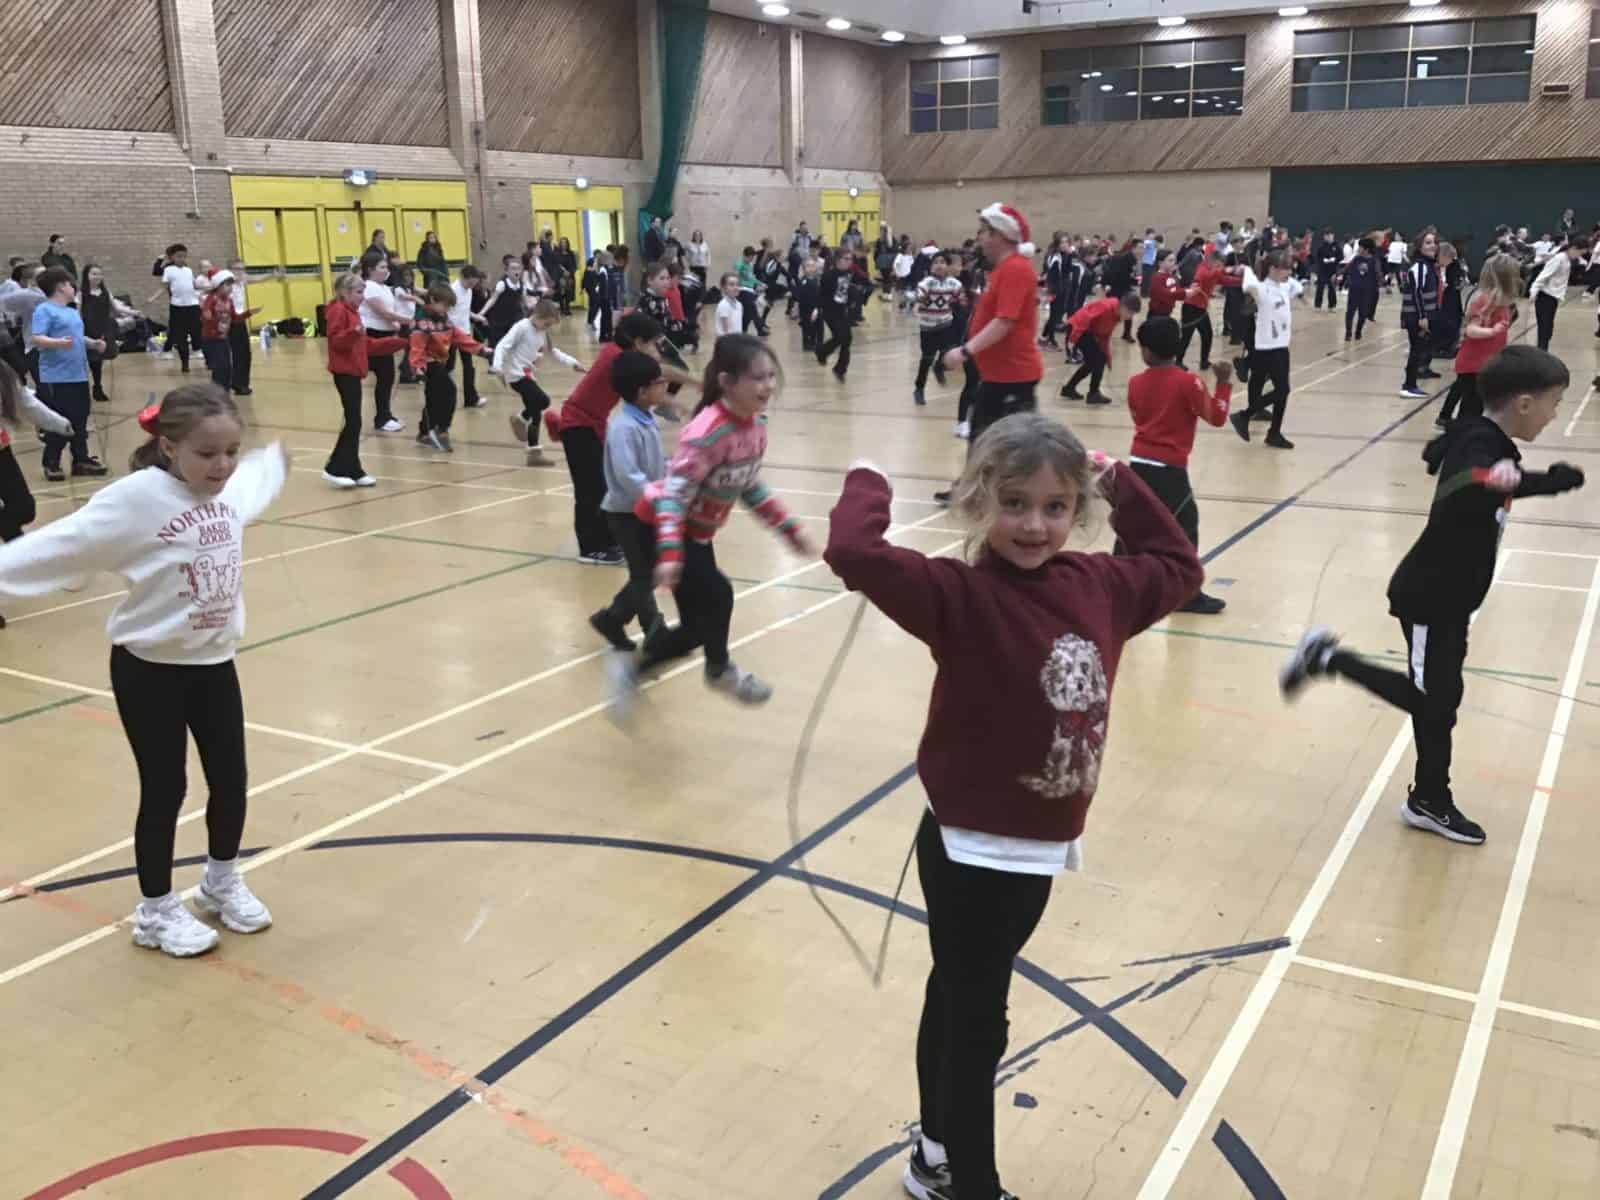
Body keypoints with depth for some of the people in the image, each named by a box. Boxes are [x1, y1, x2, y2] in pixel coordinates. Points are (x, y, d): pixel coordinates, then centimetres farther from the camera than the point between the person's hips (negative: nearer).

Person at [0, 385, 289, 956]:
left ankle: (222, 882, 40)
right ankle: (157, 911, 26)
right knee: (164, 790, 6)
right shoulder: (138, 497, -21)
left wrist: (274, 459, 43)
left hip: (213, 661, 6)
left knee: (231, 780, 14)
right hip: (150, 669, -6)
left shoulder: (229, 487, -1)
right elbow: (65, 543, -23)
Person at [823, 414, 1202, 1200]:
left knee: (958, 1002, 24)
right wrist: (870, 484, -18)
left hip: (1039, 847, 7)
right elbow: (854, 554, -36)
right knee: (975, 1024, 7)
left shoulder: (1098, 586, -1)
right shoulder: (961, 595, -21)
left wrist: (1121, 485, 12)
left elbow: (1178, 566, 19)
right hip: (973, 849, -7)